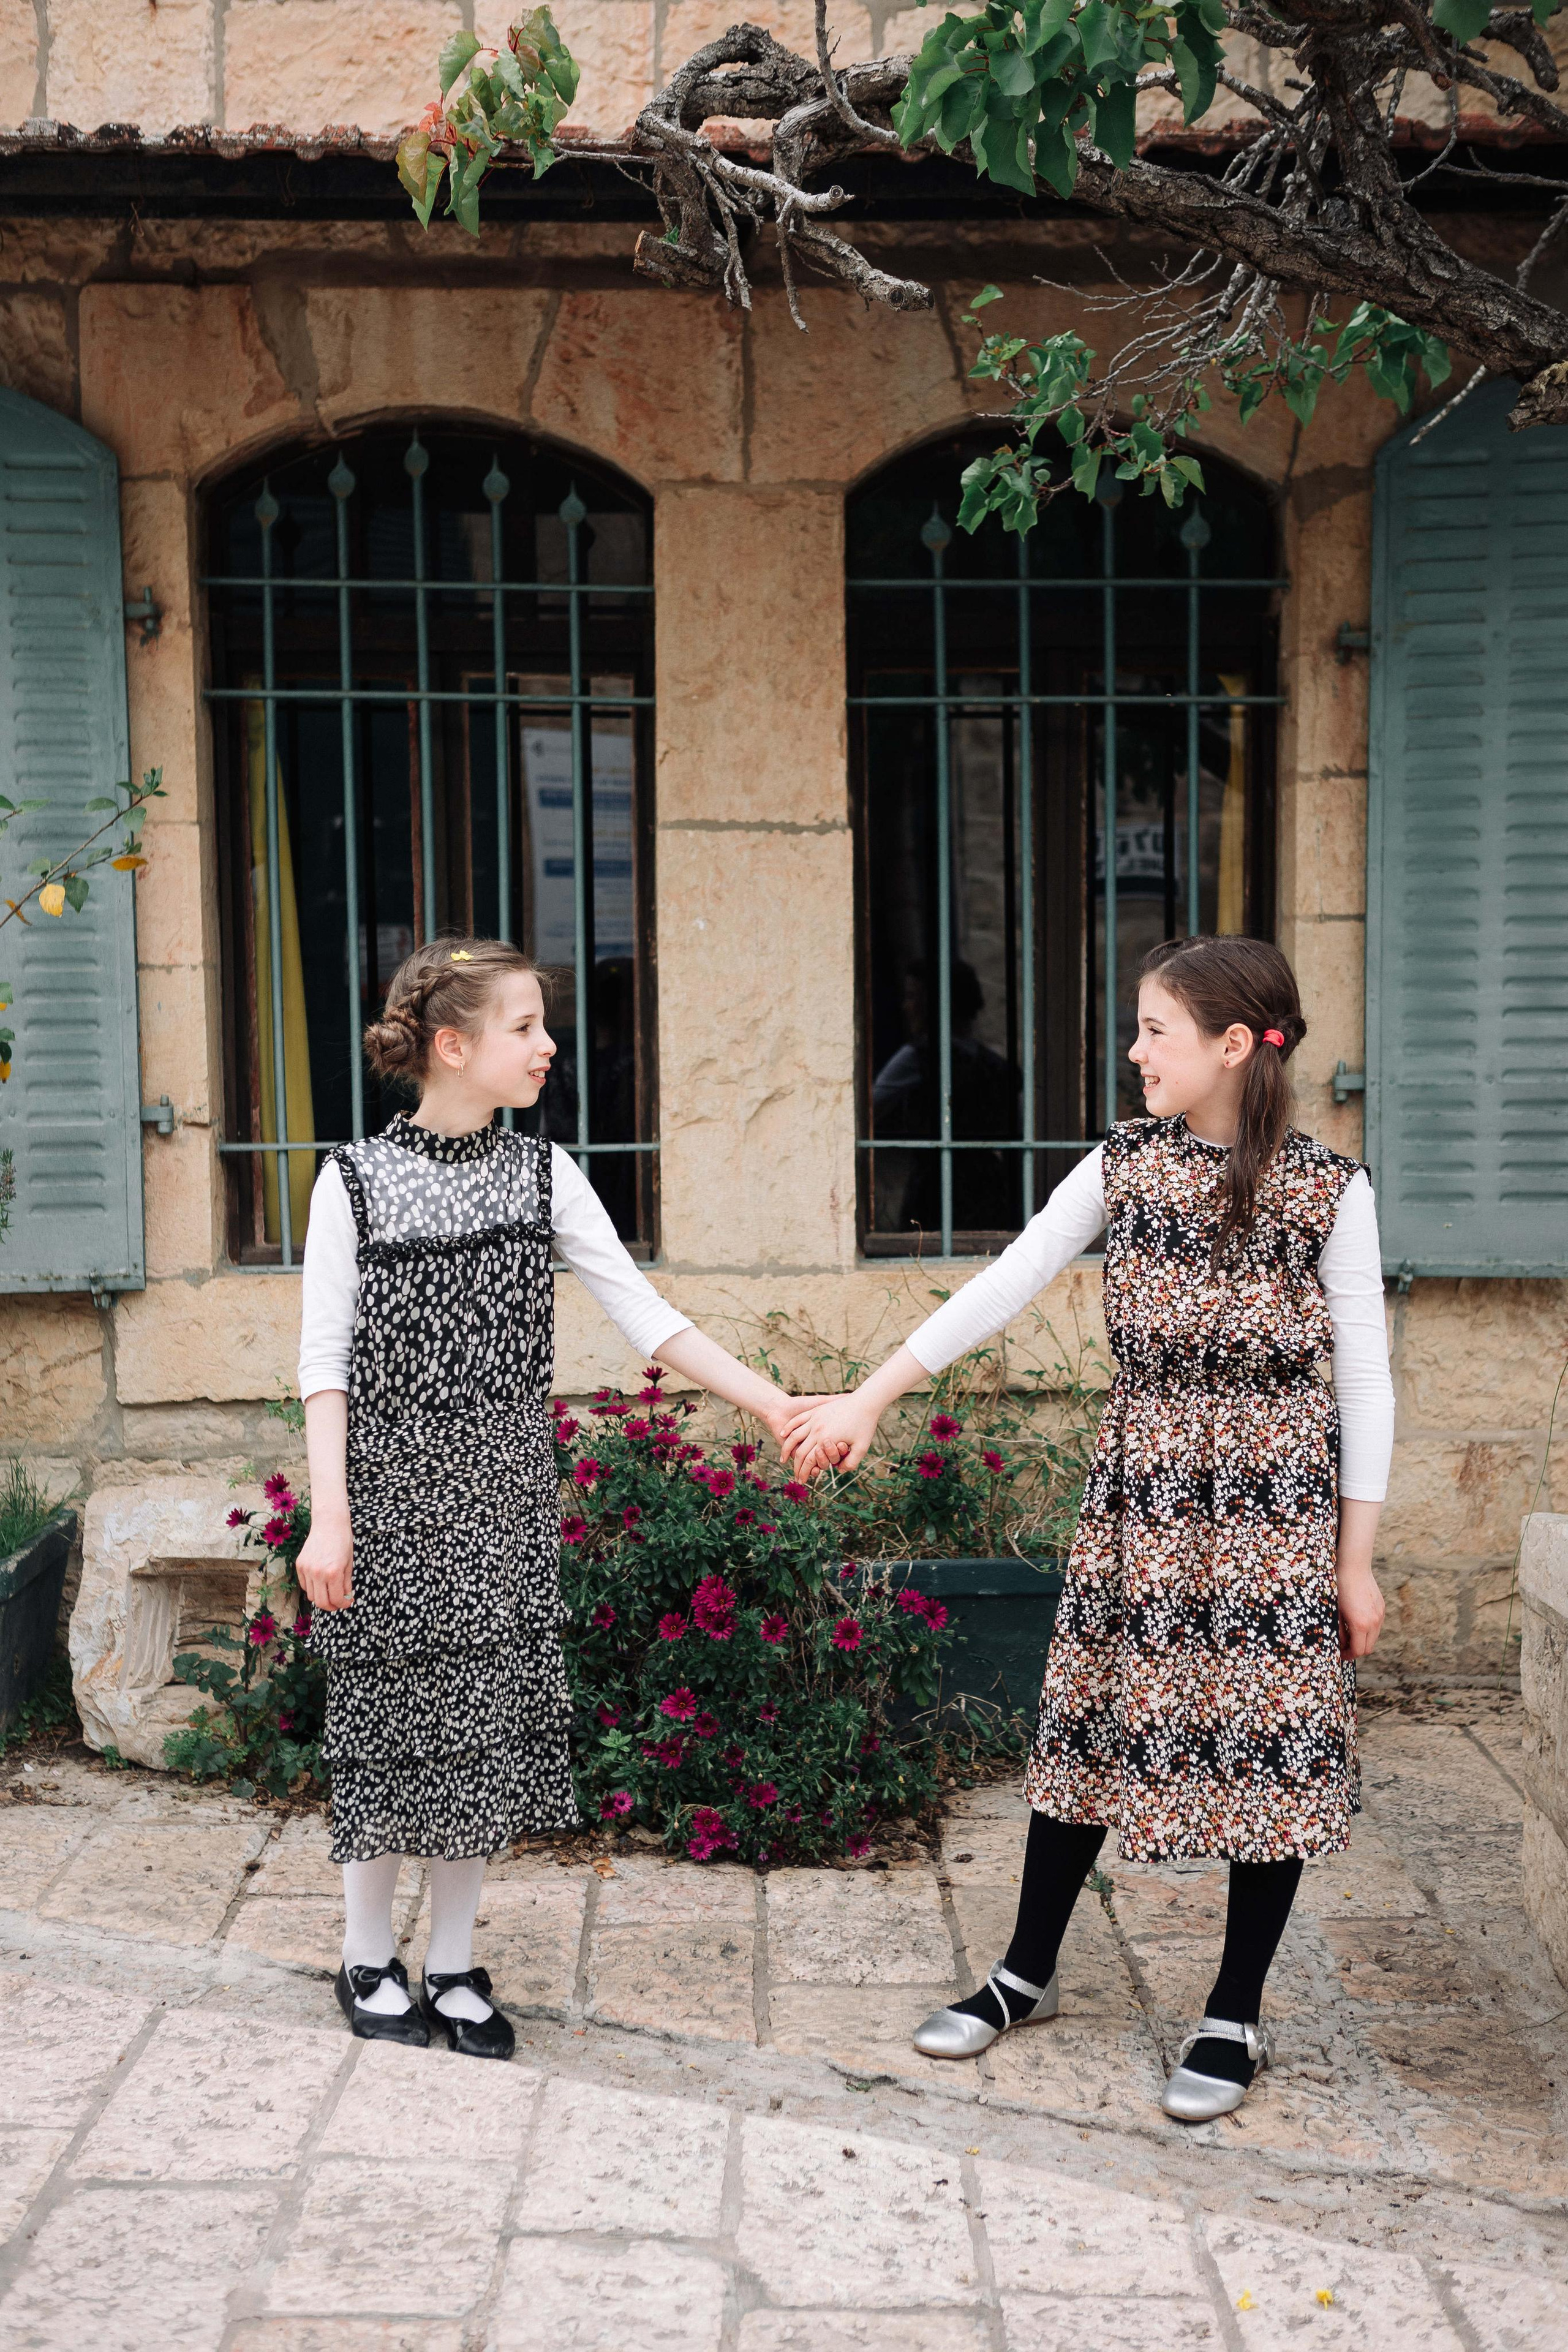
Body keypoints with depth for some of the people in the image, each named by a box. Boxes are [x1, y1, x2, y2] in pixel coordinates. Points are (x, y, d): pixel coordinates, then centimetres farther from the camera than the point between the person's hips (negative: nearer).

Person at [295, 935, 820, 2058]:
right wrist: (328, 1516, -11)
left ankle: (454, 1966, 22)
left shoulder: (544, 1173, 2)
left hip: (504, 1498, 3)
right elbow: (326, 1361, -6)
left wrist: (773, 1403, -9)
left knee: (488, 1722, 7)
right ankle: (371, 1961, 24)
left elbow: (646, 1315, -1)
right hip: (392, 1488, -3)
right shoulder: (355, 1180, -7)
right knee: (392, 1717, 5)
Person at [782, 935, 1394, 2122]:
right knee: (1093, 1716, 9)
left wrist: (1358, 1558, -5)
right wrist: (871, 1397, -1)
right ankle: (1027, 1973, 26)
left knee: (1268, 1735, 3)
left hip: (1276, 1494, -3)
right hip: (1141, 1487, 3)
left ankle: (1237, 2016, 19)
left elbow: (1366, 1377, -4)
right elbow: (1004, 1285, 2)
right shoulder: (1126, 1164, 1)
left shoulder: (1329, 1188, -7)